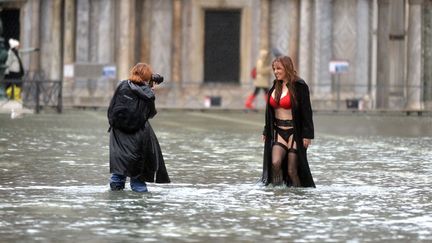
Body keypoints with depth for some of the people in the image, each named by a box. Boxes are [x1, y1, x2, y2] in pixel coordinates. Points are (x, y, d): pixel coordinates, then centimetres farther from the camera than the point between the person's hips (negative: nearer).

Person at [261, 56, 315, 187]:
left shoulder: (299, 86, -8)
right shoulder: (275, 86, 11)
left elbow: (306, 112, -10)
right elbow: (270, 111, 19)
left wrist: (307, 135, -14)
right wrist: (266, 131, 18)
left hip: (294, 132, -5)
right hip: (278, 131, 5)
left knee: (292, 170, -4)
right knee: (275, 163, -18)